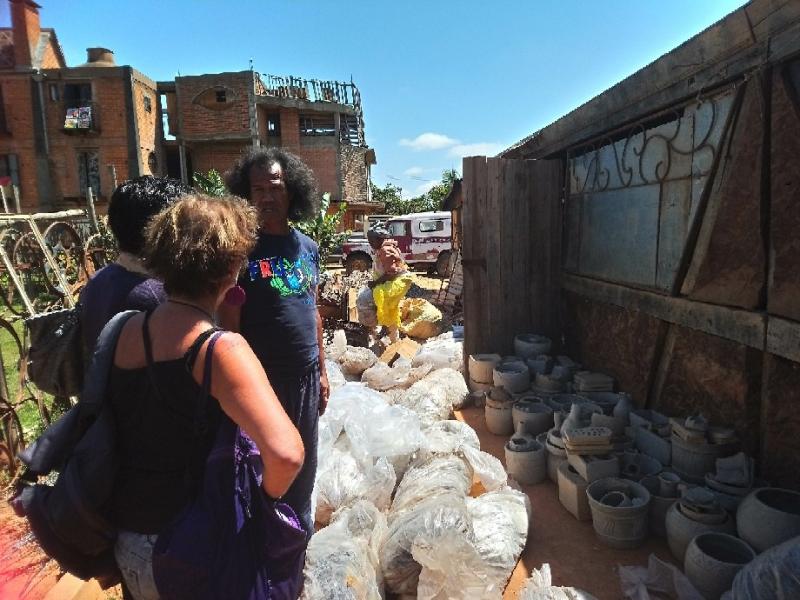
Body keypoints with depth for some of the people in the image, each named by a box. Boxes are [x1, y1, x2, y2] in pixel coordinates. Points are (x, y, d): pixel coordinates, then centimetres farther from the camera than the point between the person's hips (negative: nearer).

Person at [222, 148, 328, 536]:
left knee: (304, 463, 19)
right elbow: (229, 322, -12)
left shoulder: (307, 248, 6)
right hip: (262, 376, -5)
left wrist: (322, 370, 13)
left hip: (305, 375, 6)